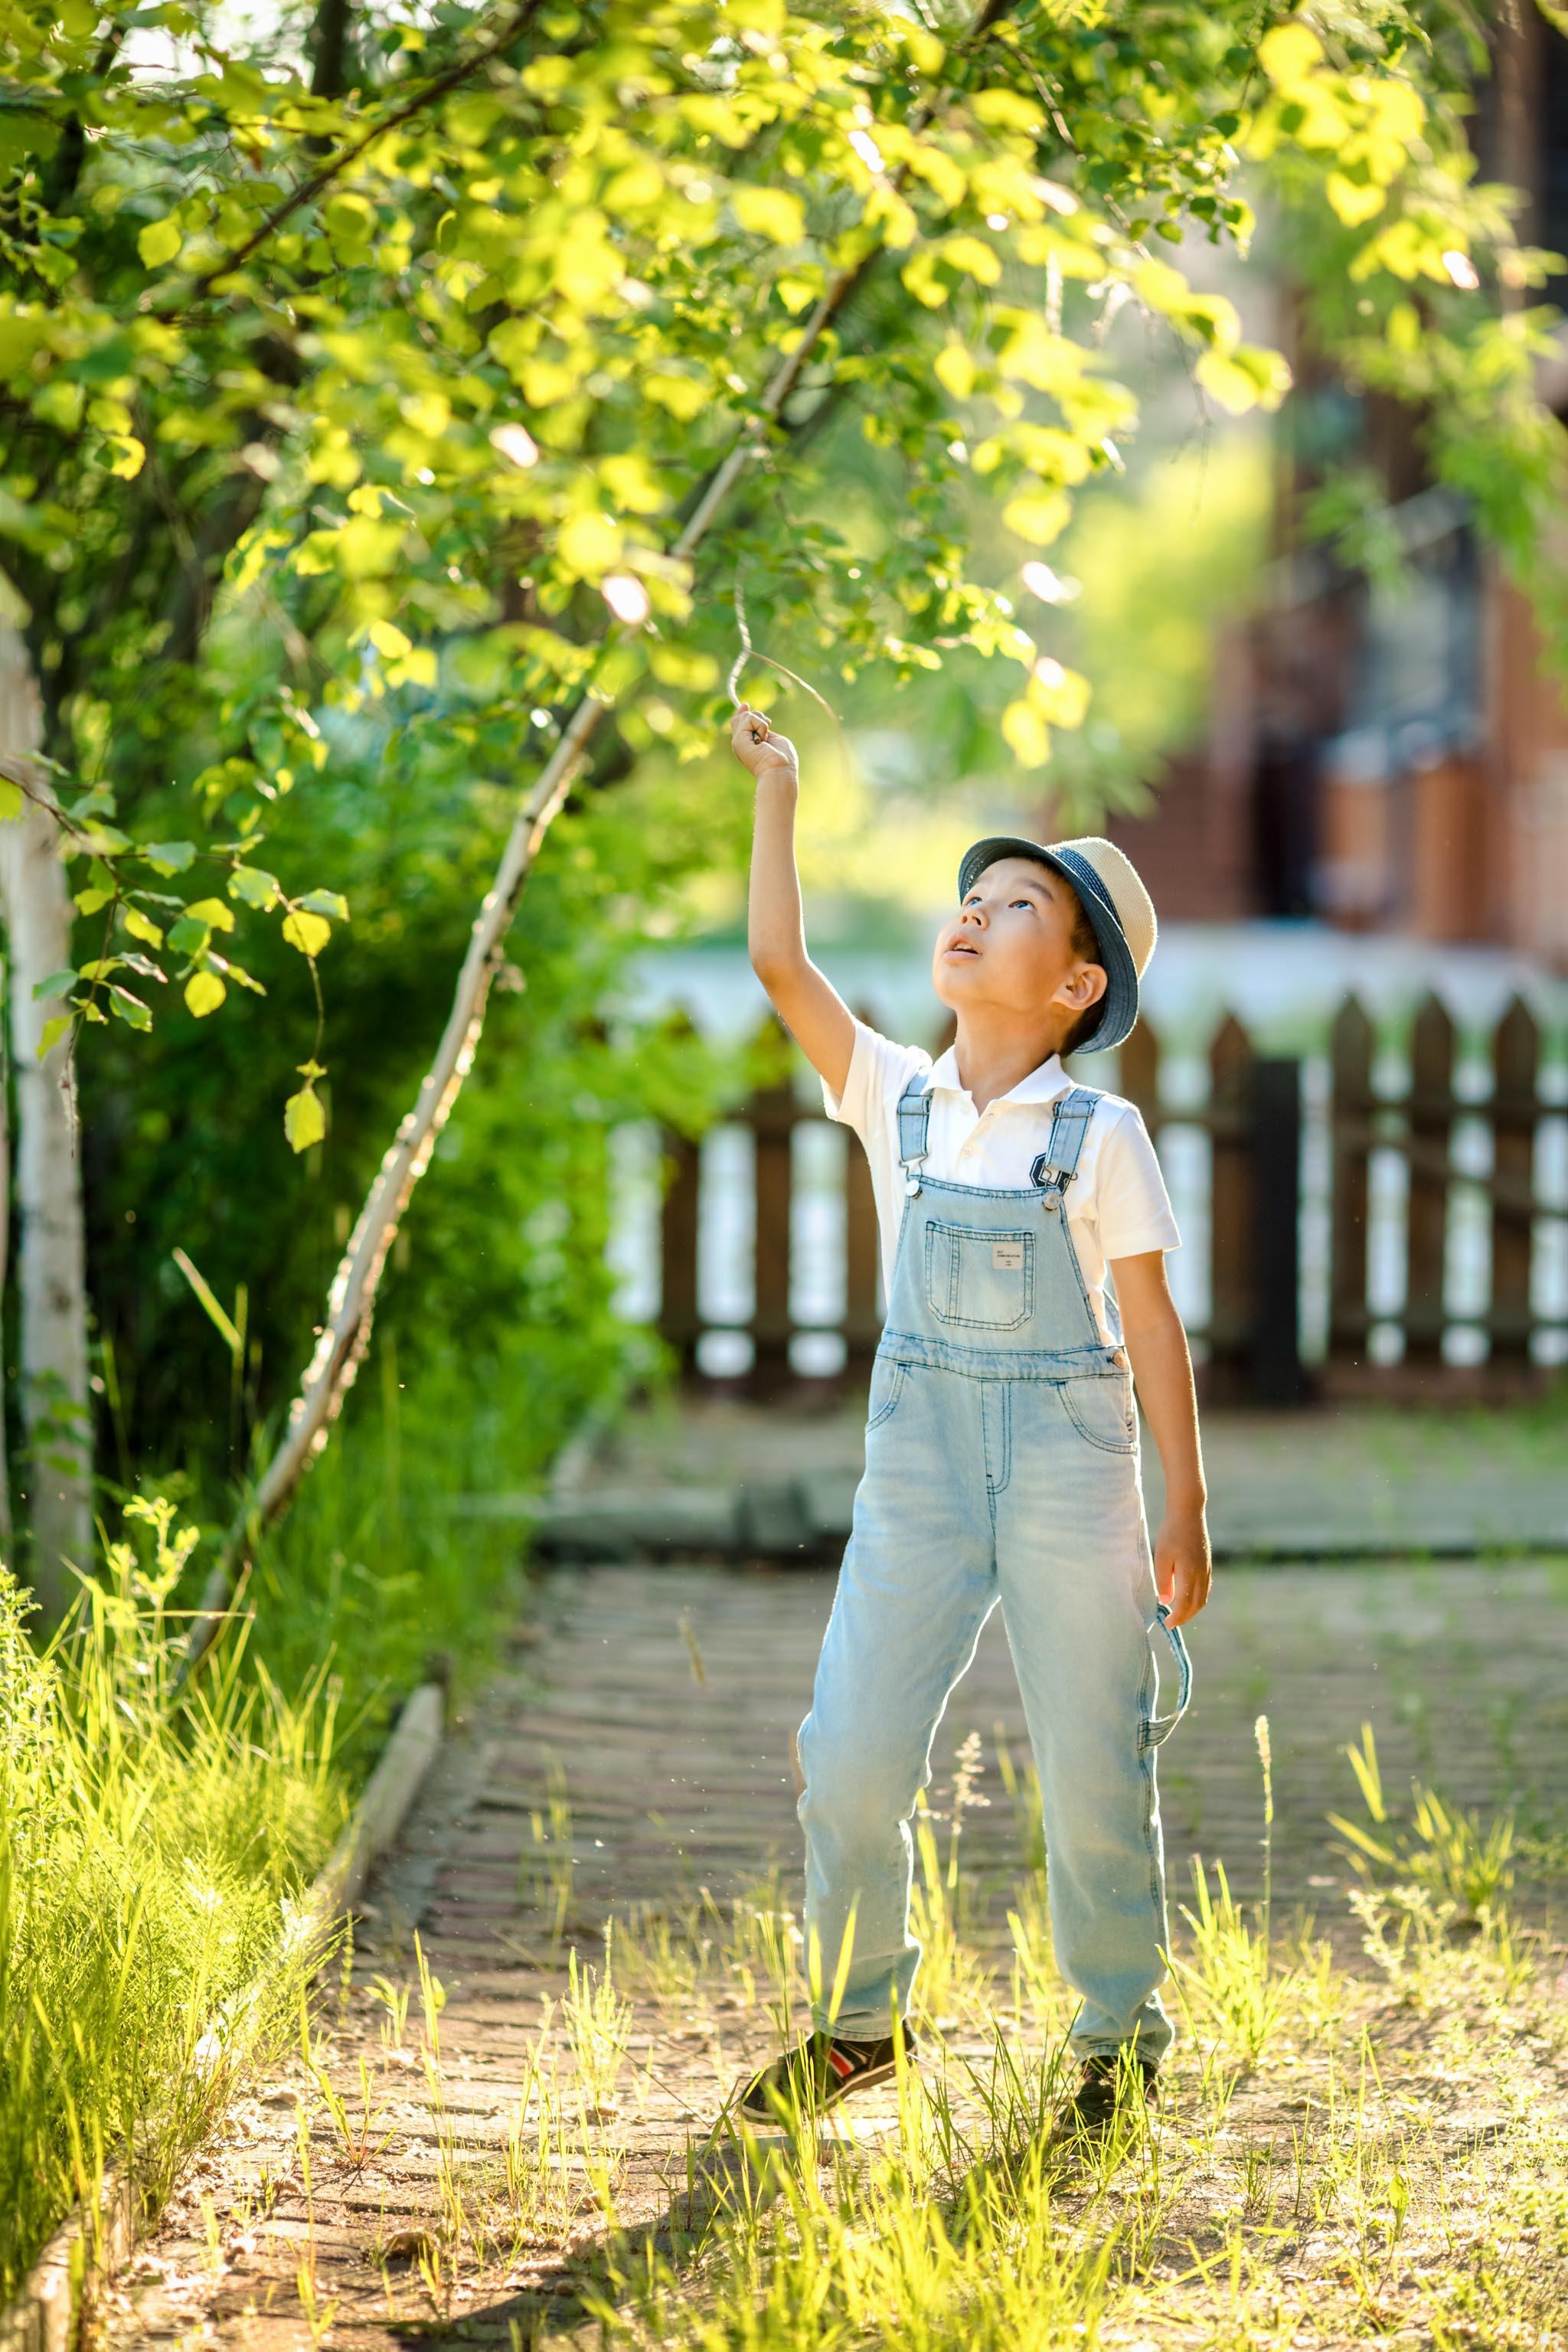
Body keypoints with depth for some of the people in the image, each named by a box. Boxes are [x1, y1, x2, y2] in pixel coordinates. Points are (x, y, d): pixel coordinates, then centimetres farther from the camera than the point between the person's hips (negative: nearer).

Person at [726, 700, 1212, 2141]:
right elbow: (778, 962, -3)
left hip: (1071, 1469, -3)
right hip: (921, 1464, 3)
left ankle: (1120, 2039, 21)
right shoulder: (895, 1098, 4)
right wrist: (776, 793, -3)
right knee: (852, 1755, -3)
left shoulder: (1102, 1136, -5)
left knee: (1095, 1776, 3)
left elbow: (1153, 1325, -3)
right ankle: (863, 2017, 18)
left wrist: (1186, 1513, -3)